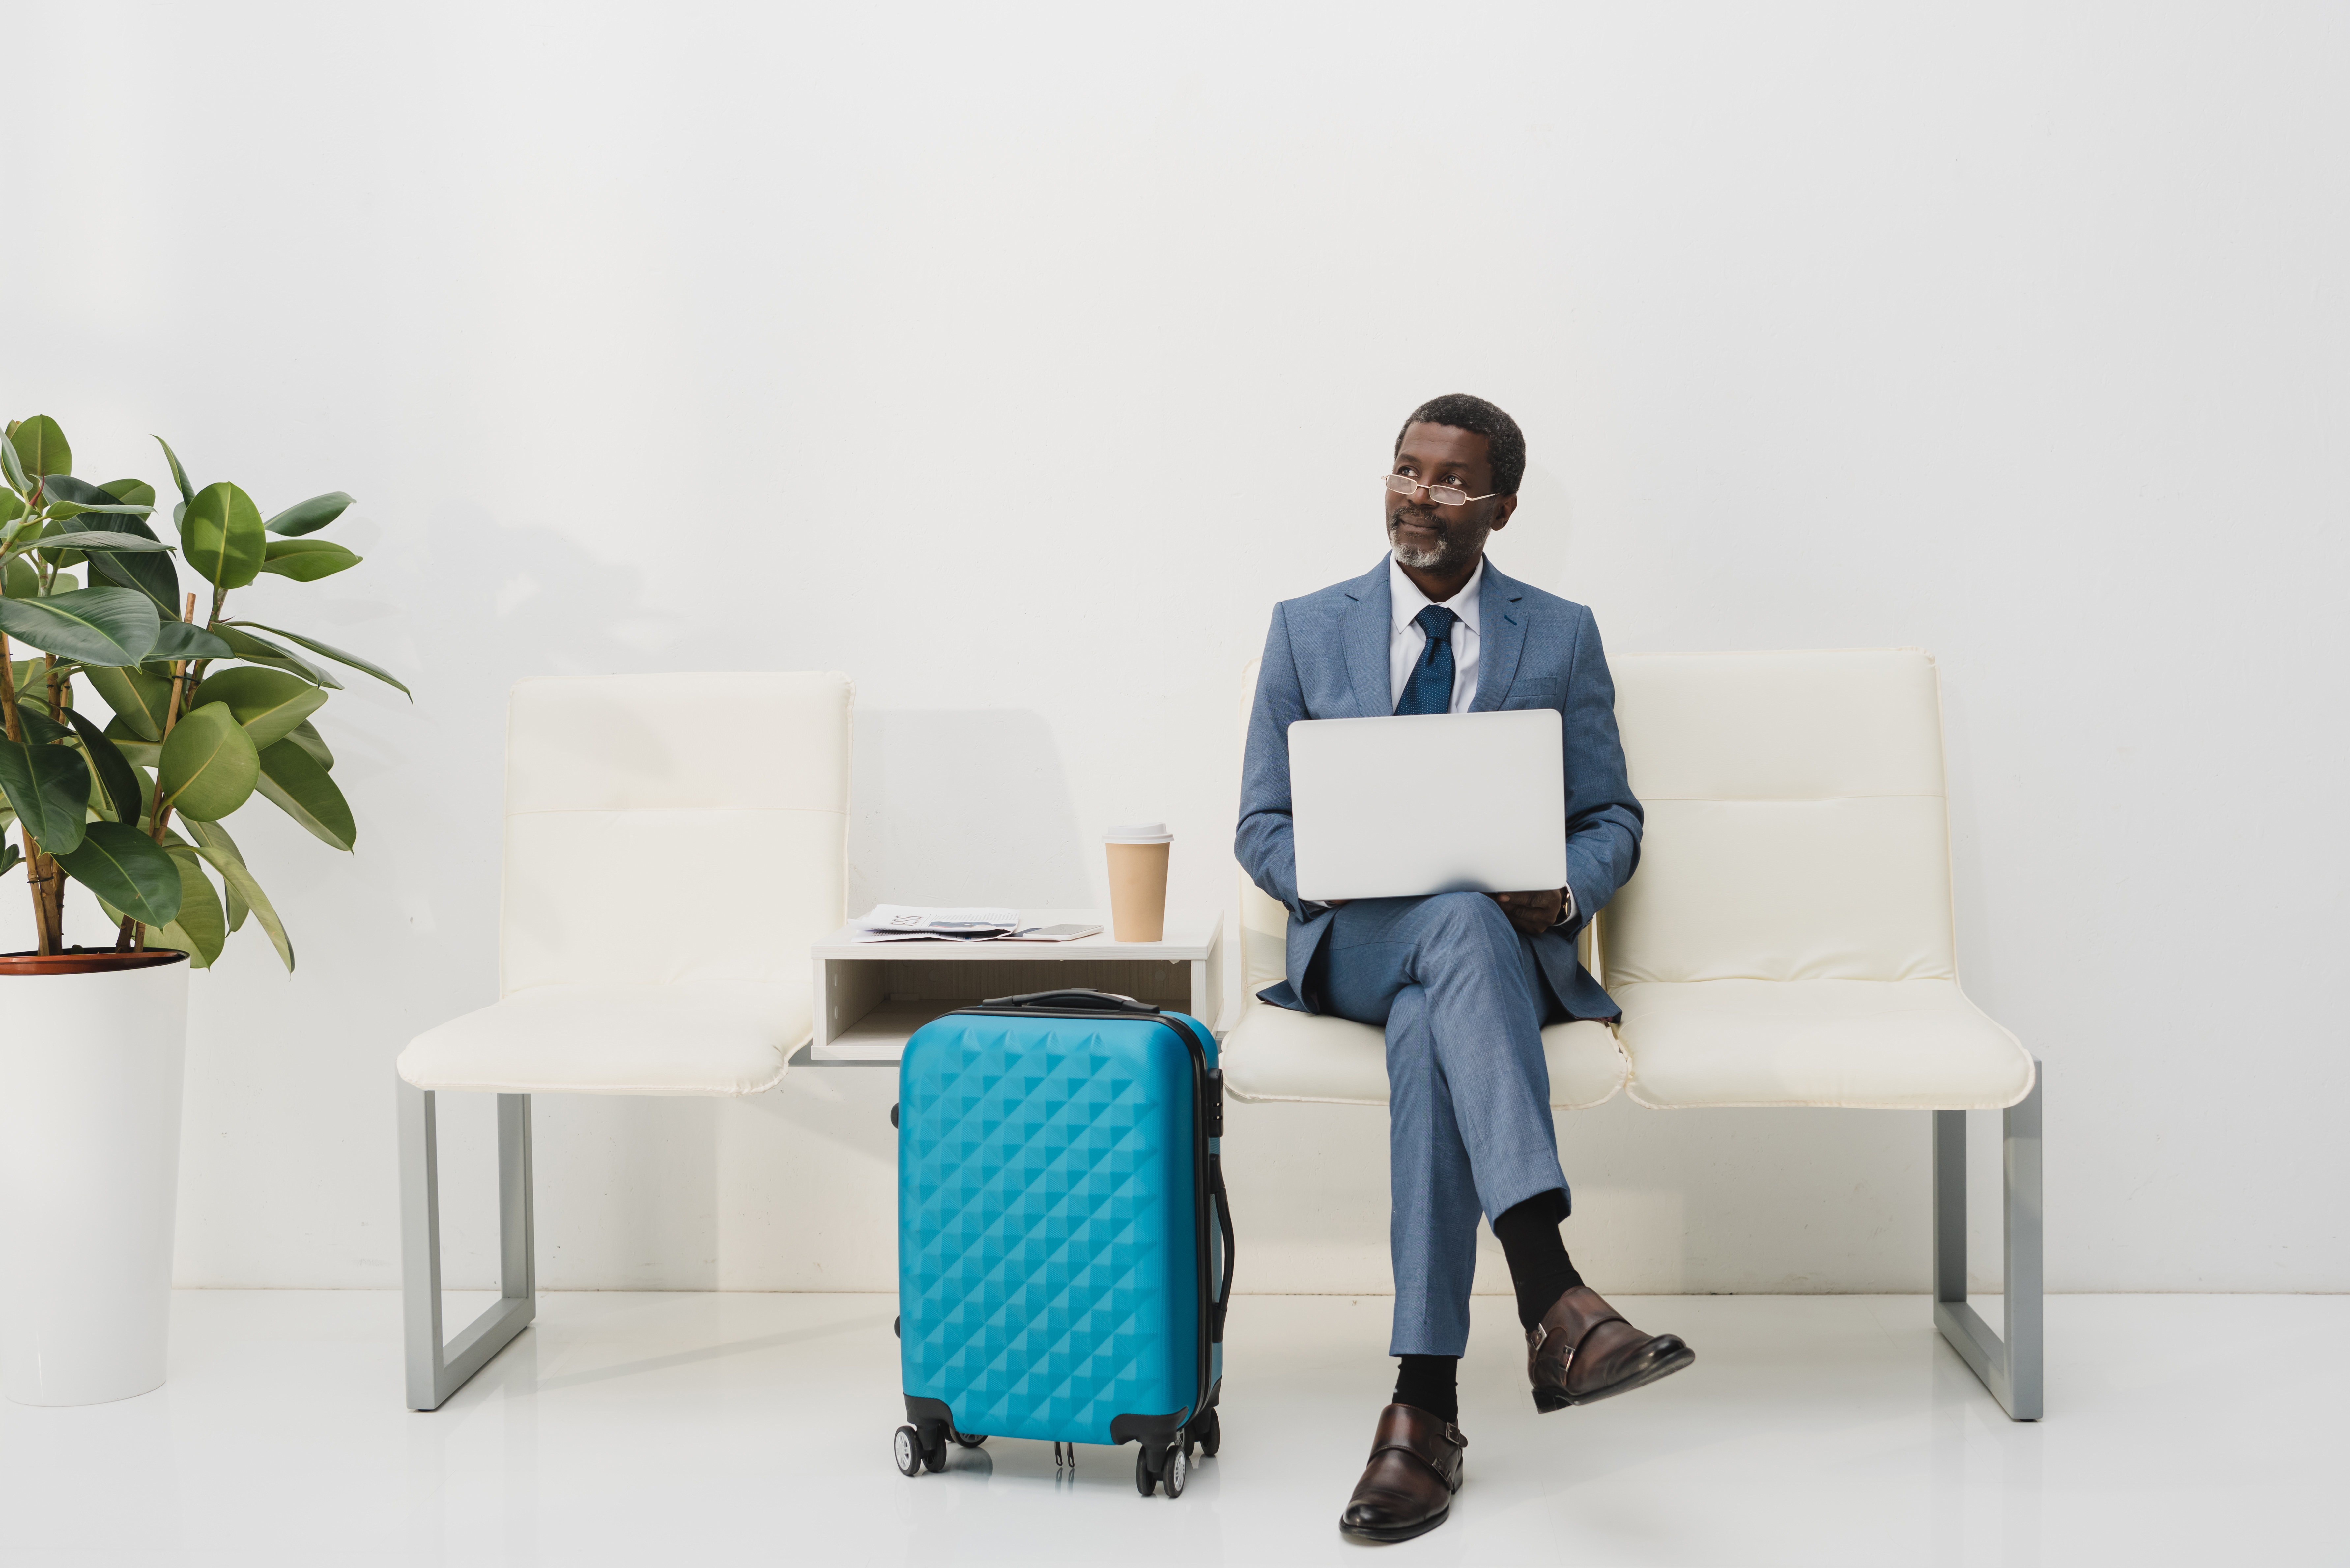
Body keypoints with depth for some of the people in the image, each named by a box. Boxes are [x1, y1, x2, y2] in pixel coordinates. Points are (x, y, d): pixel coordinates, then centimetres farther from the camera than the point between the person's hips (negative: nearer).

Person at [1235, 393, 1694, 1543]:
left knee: (1428, 1028, -38)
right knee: (1460, 926, -39)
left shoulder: (1562, 637, 13)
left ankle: (1424, 1405, -41)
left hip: (1509, 948, 1)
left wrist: (1565, 890, -12)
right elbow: (1262, 827, 10)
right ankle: (1554, 1300, -52)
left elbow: (1612, 822, 12)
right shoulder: (1307, 629, 12)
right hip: (1355, 943, 0)